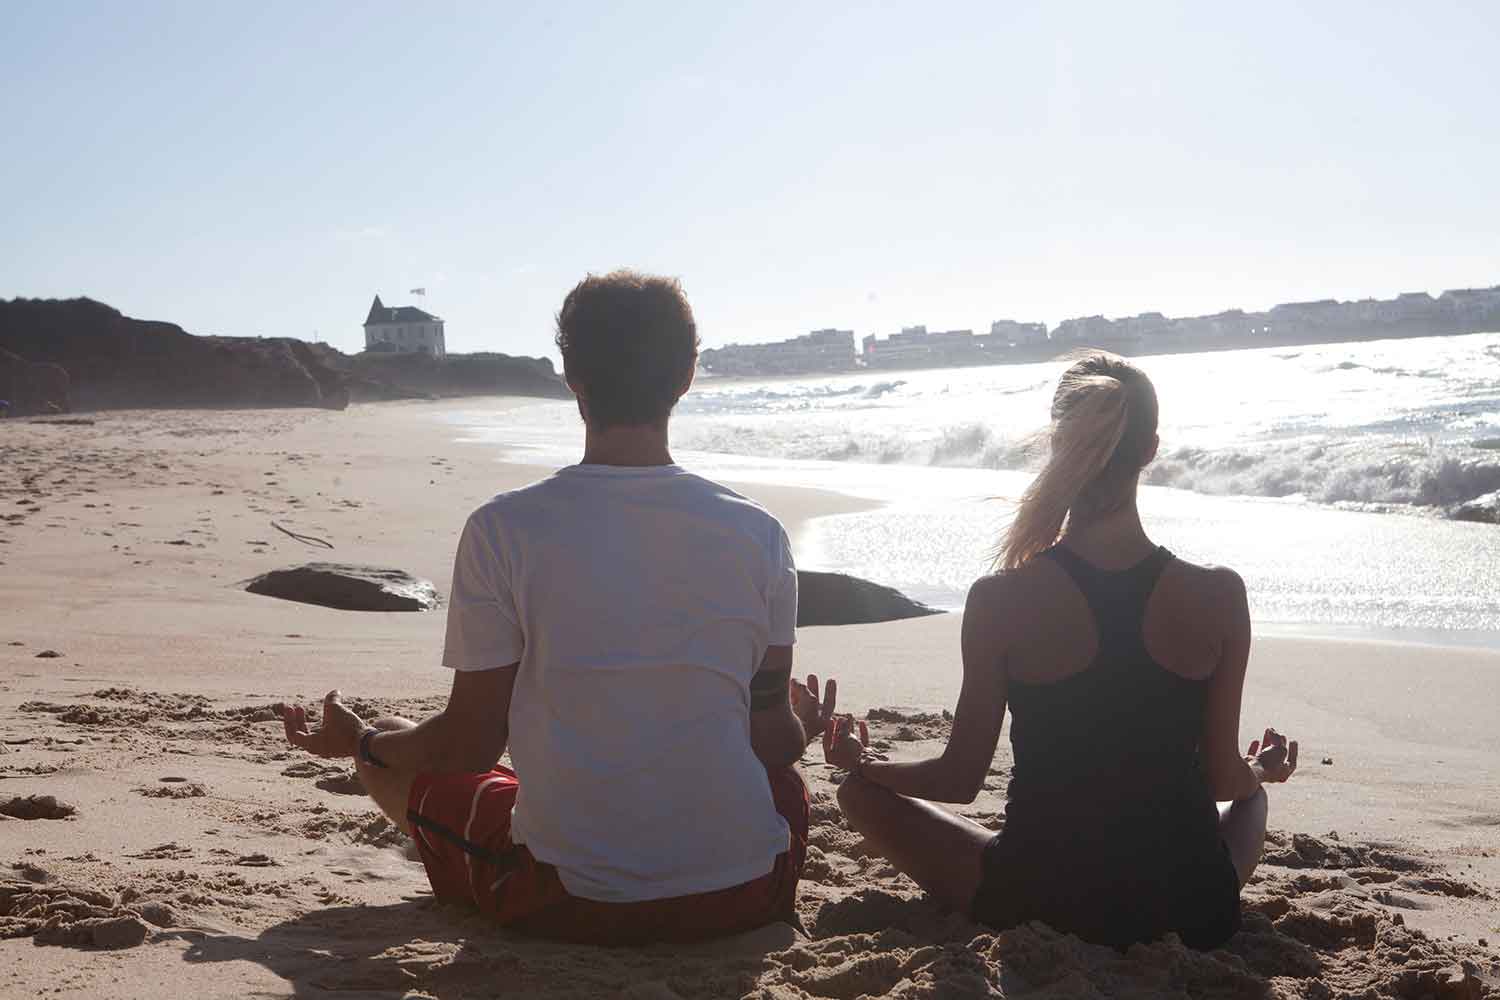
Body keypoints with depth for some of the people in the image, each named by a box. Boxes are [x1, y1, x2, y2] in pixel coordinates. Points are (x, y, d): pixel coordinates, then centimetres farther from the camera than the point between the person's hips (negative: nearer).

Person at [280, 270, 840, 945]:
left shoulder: (502, 530, -12)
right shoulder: (758, 532, -4)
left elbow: (471, 743, -5)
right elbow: (774, 736, 3)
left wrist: (359, 741, 17)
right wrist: (804, 729, 29)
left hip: (570, 902, -1)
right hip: (742, 896, 2)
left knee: (390, 760, 22)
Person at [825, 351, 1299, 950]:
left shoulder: (1001, 600, -16)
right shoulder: (1218, 597, -11)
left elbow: (960, 780, -7)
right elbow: (1224, 777, -2)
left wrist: (861, 763, 13)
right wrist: (1262, 770, 24)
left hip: (1038, 904, -3)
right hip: (1193, 917, 3)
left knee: (863, 792, 17)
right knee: (1253, 795, 37)